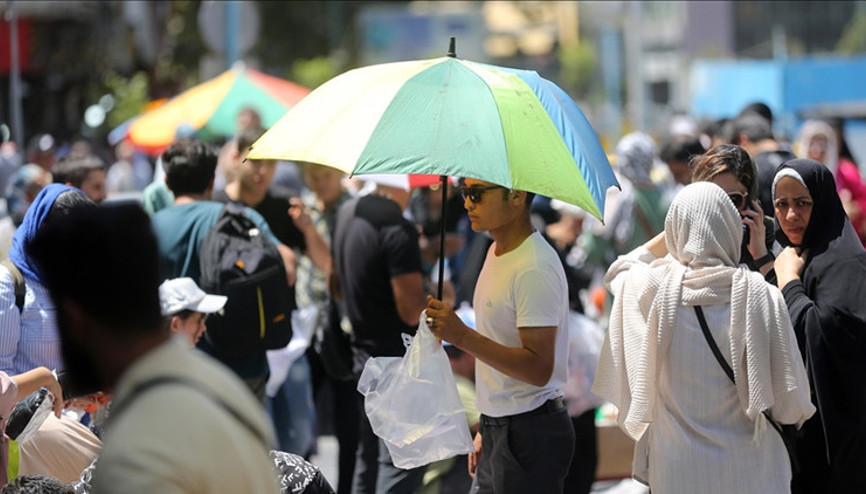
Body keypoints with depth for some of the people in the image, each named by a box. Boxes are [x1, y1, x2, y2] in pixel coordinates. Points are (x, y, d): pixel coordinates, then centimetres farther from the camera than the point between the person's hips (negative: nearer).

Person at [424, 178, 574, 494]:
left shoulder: (535, 269, -19)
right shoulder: (497, 252, 12)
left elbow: (538, 369, -24)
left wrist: (462, 337, -30)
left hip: (530, 433, -10)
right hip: (500, 431, 10)